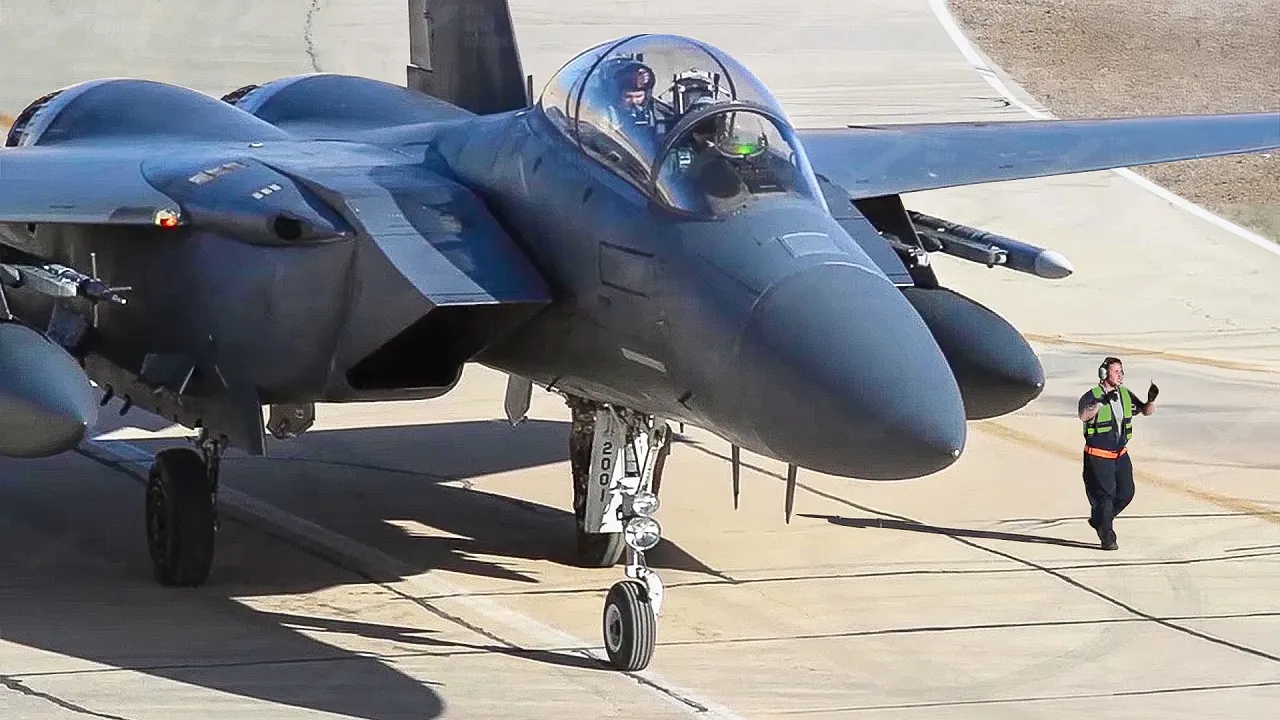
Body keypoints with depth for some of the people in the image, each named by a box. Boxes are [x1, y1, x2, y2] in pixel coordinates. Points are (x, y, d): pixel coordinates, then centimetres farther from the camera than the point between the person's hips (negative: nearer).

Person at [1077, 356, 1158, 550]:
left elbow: (1146, 411, 11)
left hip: (1120, 454, 6)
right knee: (1105, 495, -6)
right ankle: (1107, 538, 4)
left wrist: (1151, 399, -11)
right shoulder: (1092, 396, -14)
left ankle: (1099, 520, 27)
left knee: (1126, 493, 4)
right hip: (1098, 456, -6)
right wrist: (1102, 402, -43)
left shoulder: (1125, 395, 6)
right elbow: (1084, 416, -32)